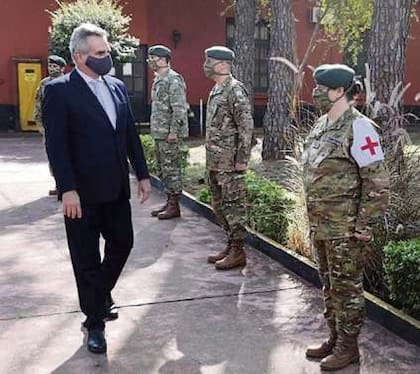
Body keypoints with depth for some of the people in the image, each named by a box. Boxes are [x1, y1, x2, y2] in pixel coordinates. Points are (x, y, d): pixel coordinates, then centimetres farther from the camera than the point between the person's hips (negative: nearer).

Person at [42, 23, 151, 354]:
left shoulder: (118, 87, 10)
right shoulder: (59, 90, -9)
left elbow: (131, 135, 13)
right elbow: (56, 144, -13)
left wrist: (142, 174, 9)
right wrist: (67, 189, -19)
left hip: (116, 188, 6)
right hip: (83, 192, -6)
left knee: (122, 243, 14)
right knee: (87, 259, 6)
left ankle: (100, 295, 41)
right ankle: (95, 323, 22)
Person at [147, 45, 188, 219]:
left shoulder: (174, 79, -13)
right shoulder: (158, 79, 17)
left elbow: (179, 108, -19)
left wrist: (173, 131, -22)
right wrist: (155, 130, 19)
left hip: (170, 135, -10)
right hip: (159, 133, 10)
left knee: (171, 169, -4)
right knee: (163, 169, 14)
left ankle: (174, 206, 3)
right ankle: (169, 201, 22)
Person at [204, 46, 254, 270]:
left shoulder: (235, 90, -14)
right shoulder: (216, 90, 15)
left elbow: (246, 126, -18)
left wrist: (242, 159, -19)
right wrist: (210, 159, 19)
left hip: (230, 162, -10)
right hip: (215, 161, 10)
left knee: (233, 205, -2)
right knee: (219, 205, 15)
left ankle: (238, 252, 7)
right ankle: (231, 245, 26)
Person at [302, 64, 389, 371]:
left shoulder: (358, 128, -16)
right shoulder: (321, 126, 10)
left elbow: (377, 182, -17)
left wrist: (367, 224, -16)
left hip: (345, 229, -8)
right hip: (320, 225, 8)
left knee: (346, 287, 5)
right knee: (329, 285, 18)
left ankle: (348, 346, 21)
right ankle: (335, 338, 33)